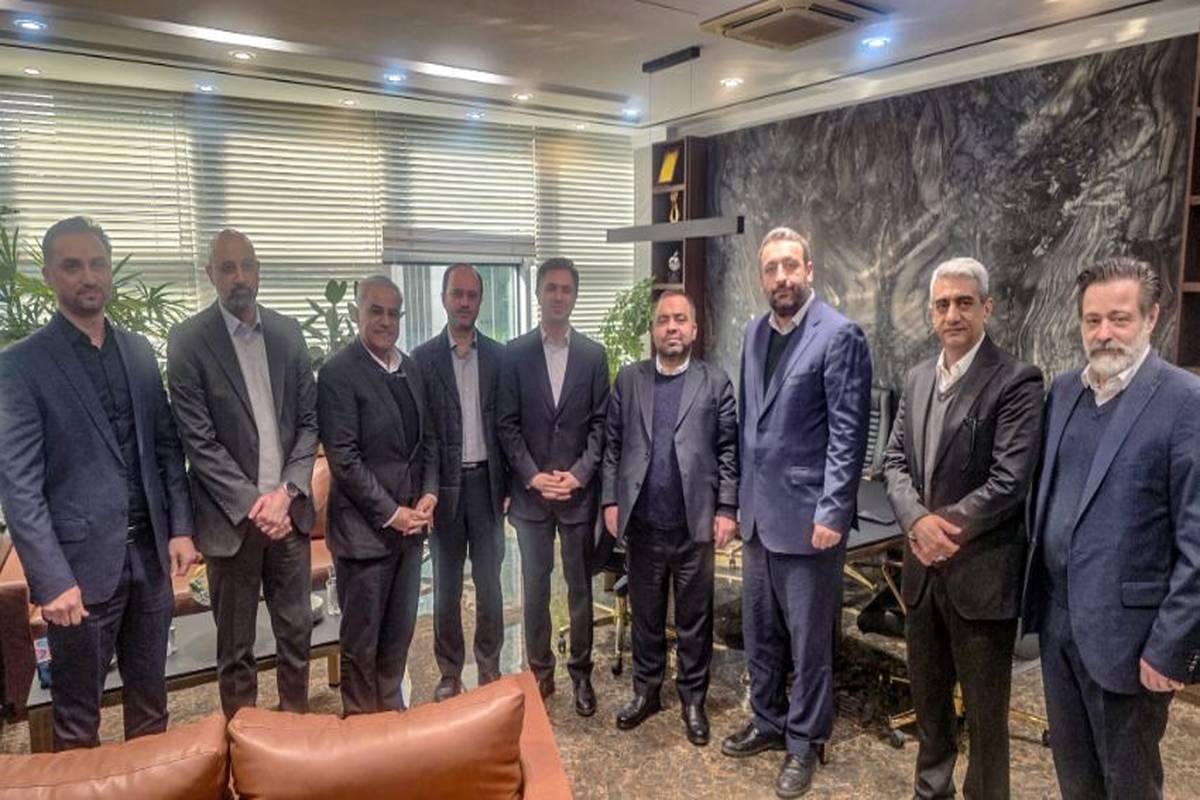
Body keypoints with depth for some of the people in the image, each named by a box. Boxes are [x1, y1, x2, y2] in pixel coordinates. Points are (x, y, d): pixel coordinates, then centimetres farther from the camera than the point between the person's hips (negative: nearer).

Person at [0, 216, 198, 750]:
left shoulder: (139, 351, 8)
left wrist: (180, 528, 3)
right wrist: (52, 579, -16)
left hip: (151, 554, 5)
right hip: (82, 563, -4)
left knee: (150, 701, 18)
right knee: (77, 718, 12)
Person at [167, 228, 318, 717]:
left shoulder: (287, 333, 6)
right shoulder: (188, 340, -5)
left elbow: (309, 420, 5)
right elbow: (197, 439, -9)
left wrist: (287, 492, -7)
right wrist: (252, 503, -14)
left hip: (288, 509, 3)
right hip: (232, 516, -3)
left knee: (296, 629, 13)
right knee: (235, 643, 11)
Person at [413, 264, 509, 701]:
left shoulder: (499, 356, 3)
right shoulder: (422, 358, -2)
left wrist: (511, 484, 1)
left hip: (487, 481, 1)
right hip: (444, 484, -1)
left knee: (489, 583, 10)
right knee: (446, 586, 11)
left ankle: (489, 666, 27)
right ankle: (449, 672, 26)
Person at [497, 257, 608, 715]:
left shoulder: (593, 355, 4)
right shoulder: (515, 353, 3)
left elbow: (600, 423, 1)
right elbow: (507, 423, -1)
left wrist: (579, 474, -10)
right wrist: (532, 475, -10)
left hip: (579, 490, 0)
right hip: (530, 490, 0)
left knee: (580, 586, 9)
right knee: (535, 587, 9)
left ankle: (581, 672, 23)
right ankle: (540, 670, 24)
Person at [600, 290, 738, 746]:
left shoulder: (716, 382, 1)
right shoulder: (628, 379, 6)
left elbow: (729, 450, -1)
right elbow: (612, 445, 6)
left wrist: (727, 509, -6)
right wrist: (611, 500, 1)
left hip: (695, 522, -1)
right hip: (642, 523, 2)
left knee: (695, 616, 10)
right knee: (645, 613, 15)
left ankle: (692, 698, 27)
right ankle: (646, 690, 32)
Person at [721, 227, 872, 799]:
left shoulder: (839, 335, -12)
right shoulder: (755, 334, 9)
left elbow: (848, 433, -14)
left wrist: (832, 512, -17)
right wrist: (739, 497, 12)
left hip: (807, 512, -6)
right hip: (758, 509, 7)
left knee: (808, 637, 8)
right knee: (759, 629, 18)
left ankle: (805, 741, 27)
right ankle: (768, 721, 37)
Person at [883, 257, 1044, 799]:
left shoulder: (1016, 382, -12)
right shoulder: (917, 378, 8)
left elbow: (1010, 481, -19)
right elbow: (895, 461, 5)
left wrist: (943, 528, -16)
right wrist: (917, 521, -12)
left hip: (981, 572, -6)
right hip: (923, 568, 6)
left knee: (984, 711, 10)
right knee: (927, 698, 22)